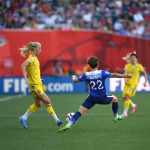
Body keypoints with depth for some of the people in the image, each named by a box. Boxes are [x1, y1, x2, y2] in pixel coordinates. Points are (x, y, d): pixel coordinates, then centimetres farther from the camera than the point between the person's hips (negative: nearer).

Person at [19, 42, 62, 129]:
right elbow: (23, 66, -31)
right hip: (35, 85, -10)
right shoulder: (31, 58, -15)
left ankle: (23, 118, 20)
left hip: (38, 84, 10)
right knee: (47, 101, -8)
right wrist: (25, 78, -36)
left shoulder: (34, 58, 14)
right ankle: (56, 120, -4)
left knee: (38, 104, 13)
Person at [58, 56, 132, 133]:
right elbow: (114, 75, -12)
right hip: (102, 98, -1)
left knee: (79, 112, -1)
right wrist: (125, 76, -1)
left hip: (92, 98, 1)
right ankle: (116, 117, 41)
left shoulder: (86, 75, -4)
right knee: (115, 99, 29)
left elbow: (75, 80, 2)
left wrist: (74, 77, 26)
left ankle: (68, 125, -18)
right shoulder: (102, 73, -9)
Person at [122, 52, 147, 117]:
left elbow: (145, 73, 11)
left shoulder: (139, 66, 0)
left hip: (134, 84, -4)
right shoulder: (127, 66, 4)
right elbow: (125, 73, -12)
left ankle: (125, 112, -15)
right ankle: (133, 105, 35)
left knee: (127, 96, -20)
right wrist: (125, 79, -31)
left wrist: (145, 82, 6)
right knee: (124, 98, 4)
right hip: (127, 83, 4)